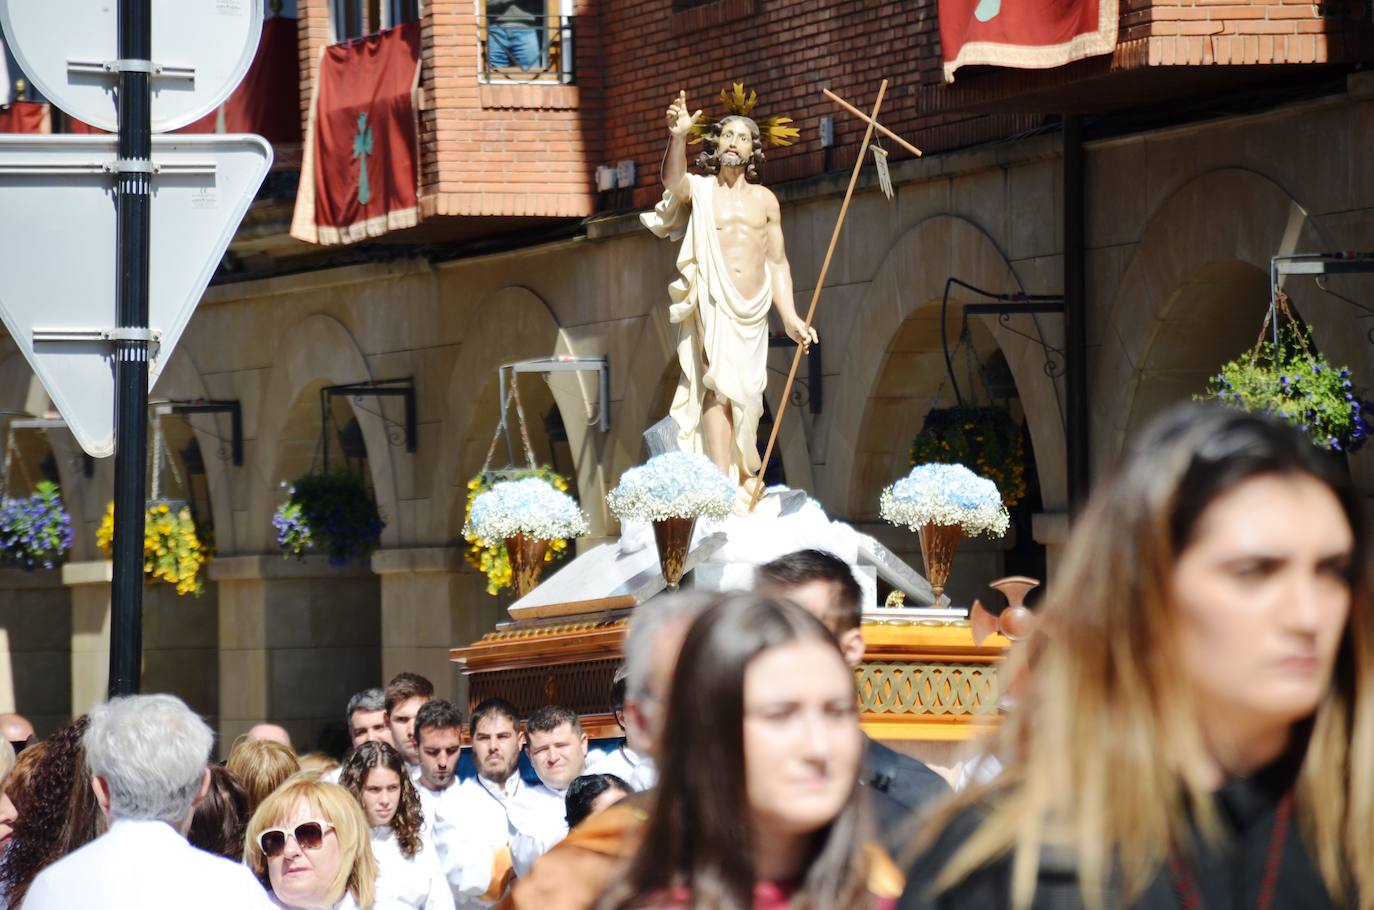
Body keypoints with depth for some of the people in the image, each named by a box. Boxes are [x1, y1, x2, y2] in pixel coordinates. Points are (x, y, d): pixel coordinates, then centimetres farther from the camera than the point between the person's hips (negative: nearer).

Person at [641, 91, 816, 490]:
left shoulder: (765, 199, 16)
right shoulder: (698, 190, 6)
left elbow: (777, 263, 17)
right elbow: (672, 180, -18)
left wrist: (791, 318, 10)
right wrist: (678, 138, -37)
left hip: (754, 309, 4)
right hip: (713, 304, -4)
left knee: (746, 396, 6)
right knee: (719, 384, -18)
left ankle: (744, 480, 14)